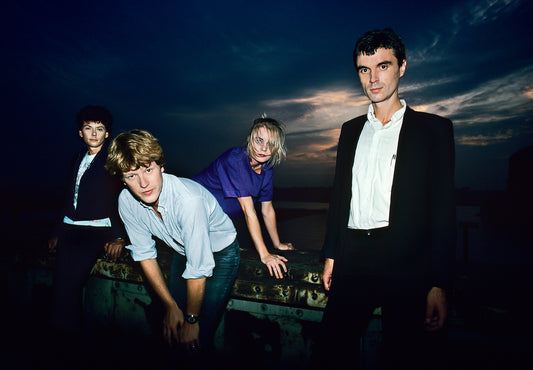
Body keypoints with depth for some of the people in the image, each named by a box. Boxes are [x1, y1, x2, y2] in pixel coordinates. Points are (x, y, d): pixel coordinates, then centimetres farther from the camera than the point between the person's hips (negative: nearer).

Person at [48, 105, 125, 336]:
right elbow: (68, 197, 22)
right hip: (70, 228, 6)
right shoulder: (77, 159, 19)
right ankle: (59, 333, 11)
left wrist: (118, 237, -12)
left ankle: (70, 332, 1)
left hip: (97, 230, -5)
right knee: (60, 281, -6)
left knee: (70, 280, -18)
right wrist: (57, 232, 19)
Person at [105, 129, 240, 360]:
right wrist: (170, 306, -3)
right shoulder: (126, 201, -17)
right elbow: (144, 254, -5)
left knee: (198, 338, -10)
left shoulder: (188, 199, -37)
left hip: (220, 253, -5)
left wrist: (191, 320, -15)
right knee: (171, 331, 7)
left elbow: (198, 269, -29)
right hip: (182, 252, 5)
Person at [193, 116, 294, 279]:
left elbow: (267, 209, 4)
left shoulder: (267, 168, -7)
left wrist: (277, 244, 9)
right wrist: (264, 254, -32)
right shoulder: (235, 159, -30)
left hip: (231, 214, 7)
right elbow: (249, 211, -33)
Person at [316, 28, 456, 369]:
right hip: (353, 260, 4)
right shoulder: (351, 130, 14)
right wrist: (331, 254, 10)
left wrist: (440, 284, -10)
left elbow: (444, 209, -4)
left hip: (408, 264, -3)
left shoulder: (433, 128, 2)